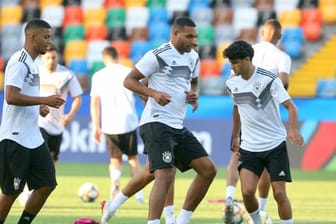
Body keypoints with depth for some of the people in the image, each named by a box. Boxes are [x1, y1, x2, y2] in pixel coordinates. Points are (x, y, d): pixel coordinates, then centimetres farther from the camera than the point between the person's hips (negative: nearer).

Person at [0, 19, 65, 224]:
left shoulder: (31, 64, 16)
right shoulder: (19, 62, -14)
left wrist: (38, 108, 10)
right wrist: (45, 100, -23)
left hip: (33, 137, 9)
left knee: (47, 184, 5)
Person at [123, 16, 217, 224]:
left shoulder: (193, 58, 12)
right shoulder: (158, 56, -11)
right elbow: (129, 80, -8)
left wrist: (194, 94, 6)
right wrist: (154, 93, -24)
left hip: (178, 127, 9)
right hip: (156, 123, -9)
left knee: (208, 169, 5)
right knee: (165, 175, -22)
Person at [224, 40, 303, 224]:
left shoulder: (268, 79, -14)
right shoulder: (232, 83, 3)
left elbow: (290, 106, -14)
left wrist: (293, 129, -31)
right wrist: (235, 135, 25)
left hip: (275, 145, -4)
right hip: (249, 147, 4)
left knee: (279, 193, -7)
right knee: (247, 192, -11)